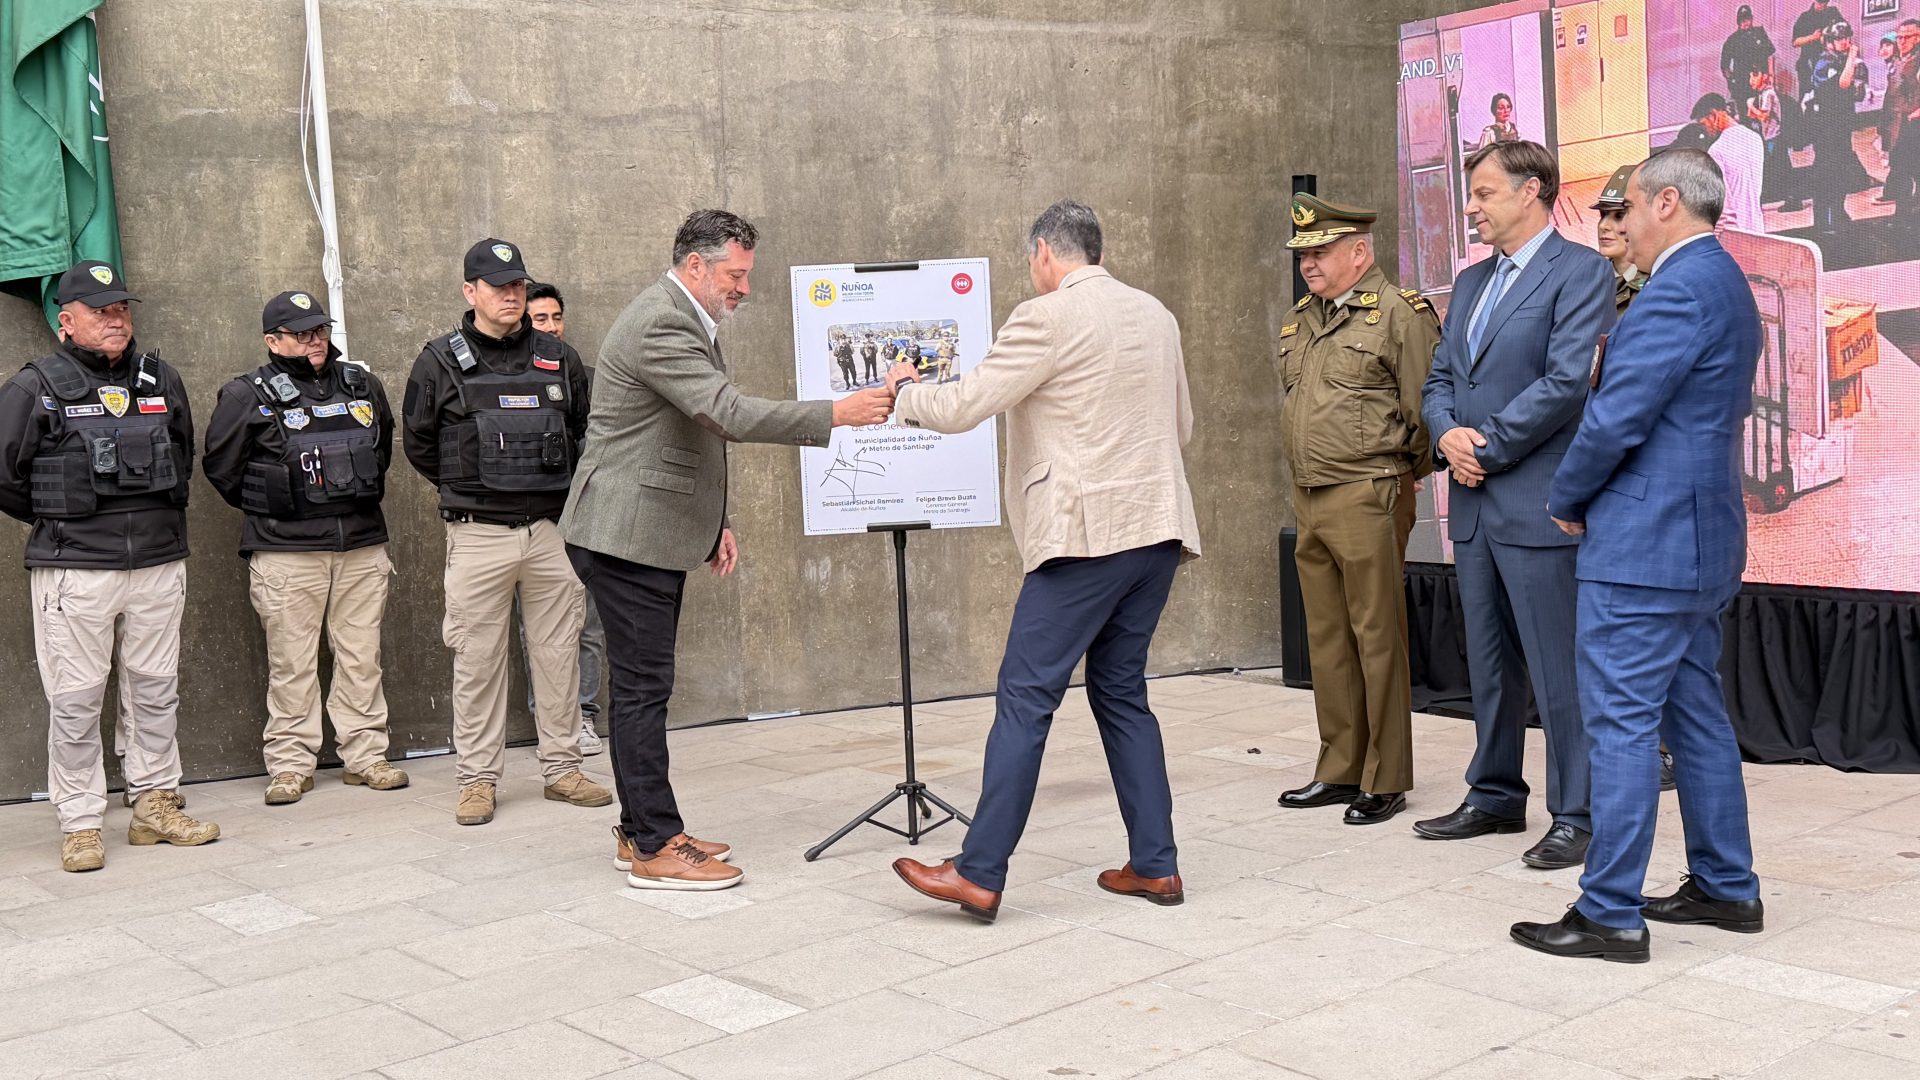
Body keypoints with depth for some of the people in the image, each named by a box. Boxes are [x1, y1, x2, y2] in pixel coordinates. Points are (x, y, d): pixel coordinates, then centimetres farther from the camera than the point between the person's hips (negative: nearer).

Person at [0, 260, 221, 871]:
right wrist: (56, 521, 6)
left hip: (159, 563, 4)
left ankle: (155, 805, 22)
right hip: (74, 569, -4)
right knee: (75, 700, 0)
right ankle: (80, 825, 8)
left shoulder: (161, 380, 10)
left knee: (156, 689, 11)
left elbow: (184, 455, 24)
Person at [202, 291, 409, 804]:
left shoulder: (362, 386, 11)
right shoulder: (248, 396, -3)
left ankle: (366, 756, 15)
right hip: (286, 552, -4)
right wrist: (266, 510, 5)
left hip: (362, 547, 4)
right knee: (291, 662, 0)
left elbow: (384, 447, 26)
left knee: (361, 656, 7)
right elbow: (221, 467, 2)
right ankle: (290, 764, 9)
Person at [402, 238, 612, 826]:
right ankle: (477, 779, 10)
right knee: (478, 659, 1)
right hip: (479, 535, -3)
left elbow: (586, 431, 19)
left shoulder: (558, 358, 8)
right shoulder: (440, 363, 1)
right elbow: (418, 443, 10)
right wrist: (469, 491, 12)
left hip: (552, 529, 3)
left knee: (559, 653, 8)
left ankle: (562, 767, 18)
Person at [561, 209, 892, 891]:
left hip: (655, 534, 11)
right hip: (627, 536, -11)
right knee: (643, 688, -6)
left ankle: (640, 830, 22)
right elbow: (732, 415, -28)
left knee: (643, 686, 14)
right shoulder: (659, 325, -18)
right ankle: (656, 849, 0)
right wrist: (836, 414, -28)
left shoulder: (685, 323, 17)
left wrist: (714, 523, 18)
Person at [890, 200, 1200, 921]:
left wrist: (905, 391, 11)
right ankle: (1155, 864, 16)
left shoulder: (1048, 318, -9)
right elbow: (1181, 426, 24)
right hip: (1158, 529, 8)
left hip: (1089, 533, -8)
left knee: (1025, 699, -4)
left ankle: (979, 874, -2)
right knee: (1121, 692, 16)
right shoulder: (1155, 315, 14)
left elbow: (961, 408, -9)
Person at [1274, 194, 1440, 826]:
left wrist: (1404, 470, 0)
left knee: (1377, 638, -3)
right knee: (1327, 639, 12)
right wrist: (1306, 476, 16)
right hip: (1309, 498, 8)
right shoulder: (1302, 321, 16)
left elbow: (1425, 407, -9)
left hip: (1367, 496, -8)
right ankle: (1339, 770, 22)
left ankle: (1386, 781, 5)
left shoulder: (1400, 313, -8)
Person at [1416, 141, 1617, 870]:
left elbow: (1567, 381, -17)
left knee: (1557, 668, -2)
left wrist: (1488, 448, -13)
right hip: (1474, 503, 8)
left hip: (1537, 504, -8)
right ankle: (1495, 797, 28)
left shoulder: (1579, 271, -7)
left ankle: (1576, 816, 7)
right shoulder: (1471, 282, 18)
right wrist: (1448, 434, -5)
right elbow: (1439, 379, 16)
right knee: (1488, 665, 16)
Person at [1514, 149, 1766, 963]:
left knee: (1621, 725, -5)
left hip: (1643, 543, -11)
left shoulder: (1679, 290, -17)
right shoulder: (1727, 286, 16)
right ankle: (1727, 888, 26)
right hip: (1701, 536, 11)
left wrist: (1567, 500, -5)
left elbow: (1616, 417, -21)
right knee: (1696, 715, 17)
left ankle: (1610, 914, 0)